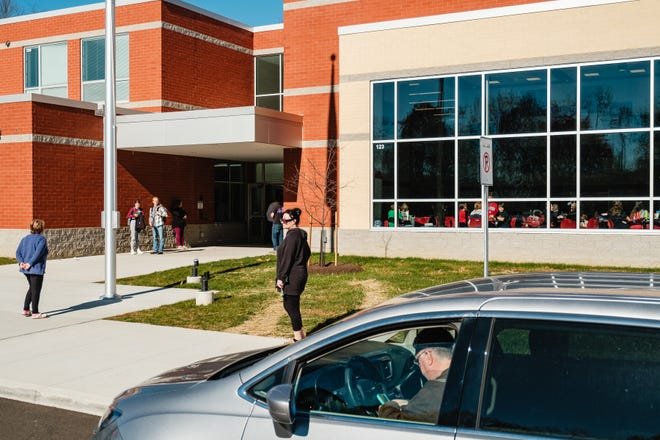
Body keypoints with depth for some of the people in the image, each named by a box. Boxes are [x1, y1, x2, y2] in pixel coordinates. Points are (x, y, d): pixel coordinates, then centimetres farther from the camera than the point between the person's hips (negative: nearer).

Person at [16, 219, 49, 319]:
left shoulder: (25, 239, 12)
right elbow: (38, 253, -23)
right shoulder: (41, 239, -11)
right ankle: (35, 313, 6)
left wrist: (21, 262, -5)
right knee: (36, 290, 1)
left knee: (32, 288, 23)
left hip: (26, 269, 8)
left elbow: (18, 252, 4)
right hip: (36, 269, -8)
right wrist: (30, 264, -19)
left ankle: (26, 310, 24)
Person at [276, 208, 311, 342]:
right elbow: (307, 253, 21)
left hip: (292, 277, -10)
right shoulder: (301, 235, 13)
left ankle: (298, 337, 4)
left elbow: (287, 259, -20)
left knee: (291, 306, -3)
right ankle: (301, 334, 24)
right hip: (300, 274, 10)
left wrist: (281, 277, -18)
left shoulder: (292, 236, -17)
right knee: (289, 304, 18)